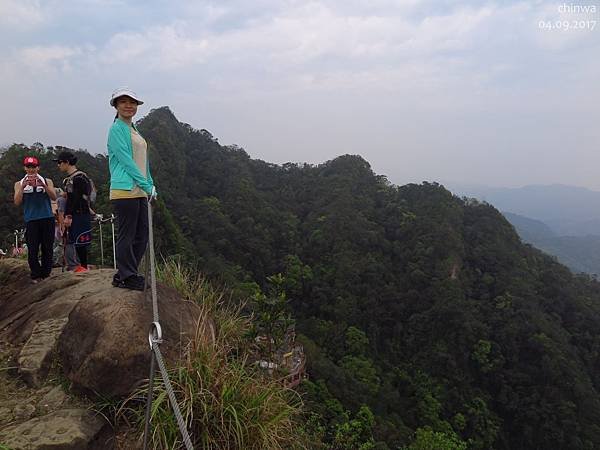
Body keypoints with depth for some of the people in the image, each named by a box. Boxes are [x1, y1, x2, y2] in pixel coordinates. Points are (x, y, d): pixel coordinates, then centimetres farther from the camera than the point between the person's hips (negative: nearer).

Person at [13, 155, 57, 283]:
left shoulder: (47, 181, 10)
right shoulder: (19, 184, 11)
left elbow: (54, 197, -3)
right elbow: (17, 202, 0)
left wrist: (43, 185, -16)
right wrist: (23, 187, -11)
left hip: (47, 218, 0)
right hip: (31, 220, 0)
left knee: (47, 249, 1)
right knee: (32, 250, -5)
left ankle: (46, 275, 8)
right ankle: (36, 275, 3)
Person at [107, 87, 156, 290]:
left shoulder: (134, 130, 21)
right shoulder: (117, 129, -5)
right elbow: (125, 160, -14)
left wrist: (151, 184, 12)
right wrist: (146, 184, -15)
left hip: (140, 191, 9)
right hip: (125, 190, -9)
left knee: (141, 236, 10)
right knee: (127, 236, -2)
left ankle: (124, 274, 21)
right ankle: (126, 276, 8)